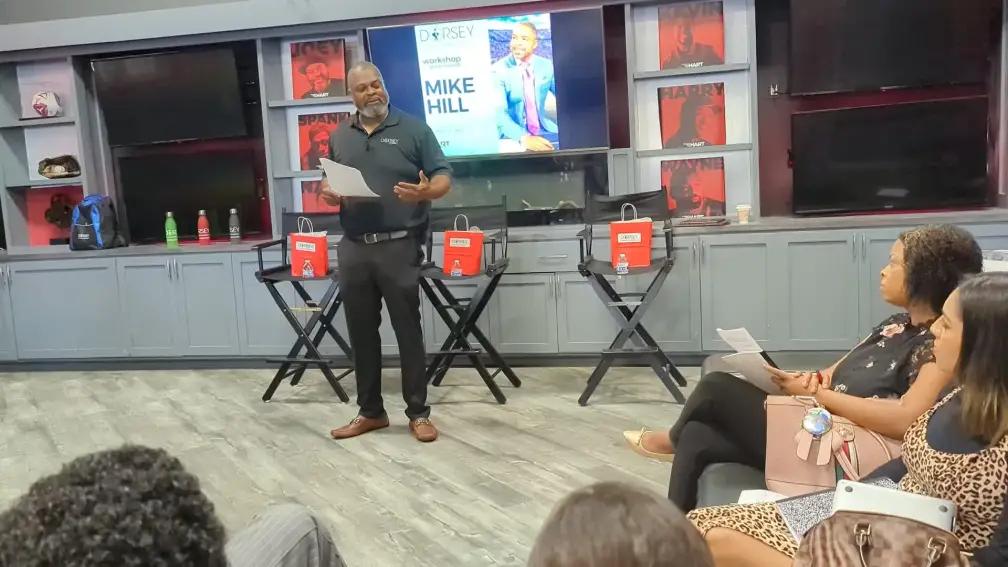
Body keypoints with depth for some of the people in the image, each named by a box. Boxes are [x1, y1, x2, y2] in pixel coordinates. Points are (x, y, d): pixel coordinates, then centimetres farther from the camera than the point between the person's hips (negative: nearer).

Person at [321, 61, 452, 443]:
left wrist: (425, 192, -23)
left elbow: (443, 178, -1)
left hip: (399, 246, -4)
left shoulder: (413, 130, 1)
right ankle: (370, 412, 22)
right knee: (361, 333, 9)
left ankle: (418, 414, 12)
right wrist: (328, 194, -3)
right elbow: (328, 183, 21)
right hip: (354, 248, 4)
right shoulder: (339, 137, 14)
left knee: (408, 331, 1)